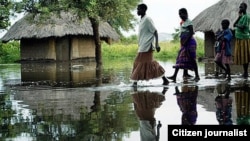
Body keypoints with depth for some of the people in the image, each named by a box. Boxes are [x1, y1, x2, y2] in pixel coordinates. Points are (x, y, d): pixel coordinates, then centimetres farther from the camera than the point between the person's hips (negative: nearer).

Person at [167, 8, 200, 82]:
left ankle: (197, 76, 5)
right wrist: (182, 42, 15)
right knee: (179, 59, 4)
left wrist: (185, 41, -21)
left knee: (192, 59, -3)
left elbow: (191, 33, -17)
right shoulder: (182, 22, 14)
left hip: (189, 42, -9)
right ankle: (174, 76, 1)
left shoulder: (188, 22, -11)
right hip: (184, 43, 9)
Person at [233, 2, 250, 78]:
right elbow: (234, 24, 9)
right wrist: (239, 16, 2)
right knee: (241, 56, 11)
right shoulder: (241, 17, 16)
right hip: (239, 39, 9)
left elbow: (243, 27, -21)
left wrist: (237, 25, -6)